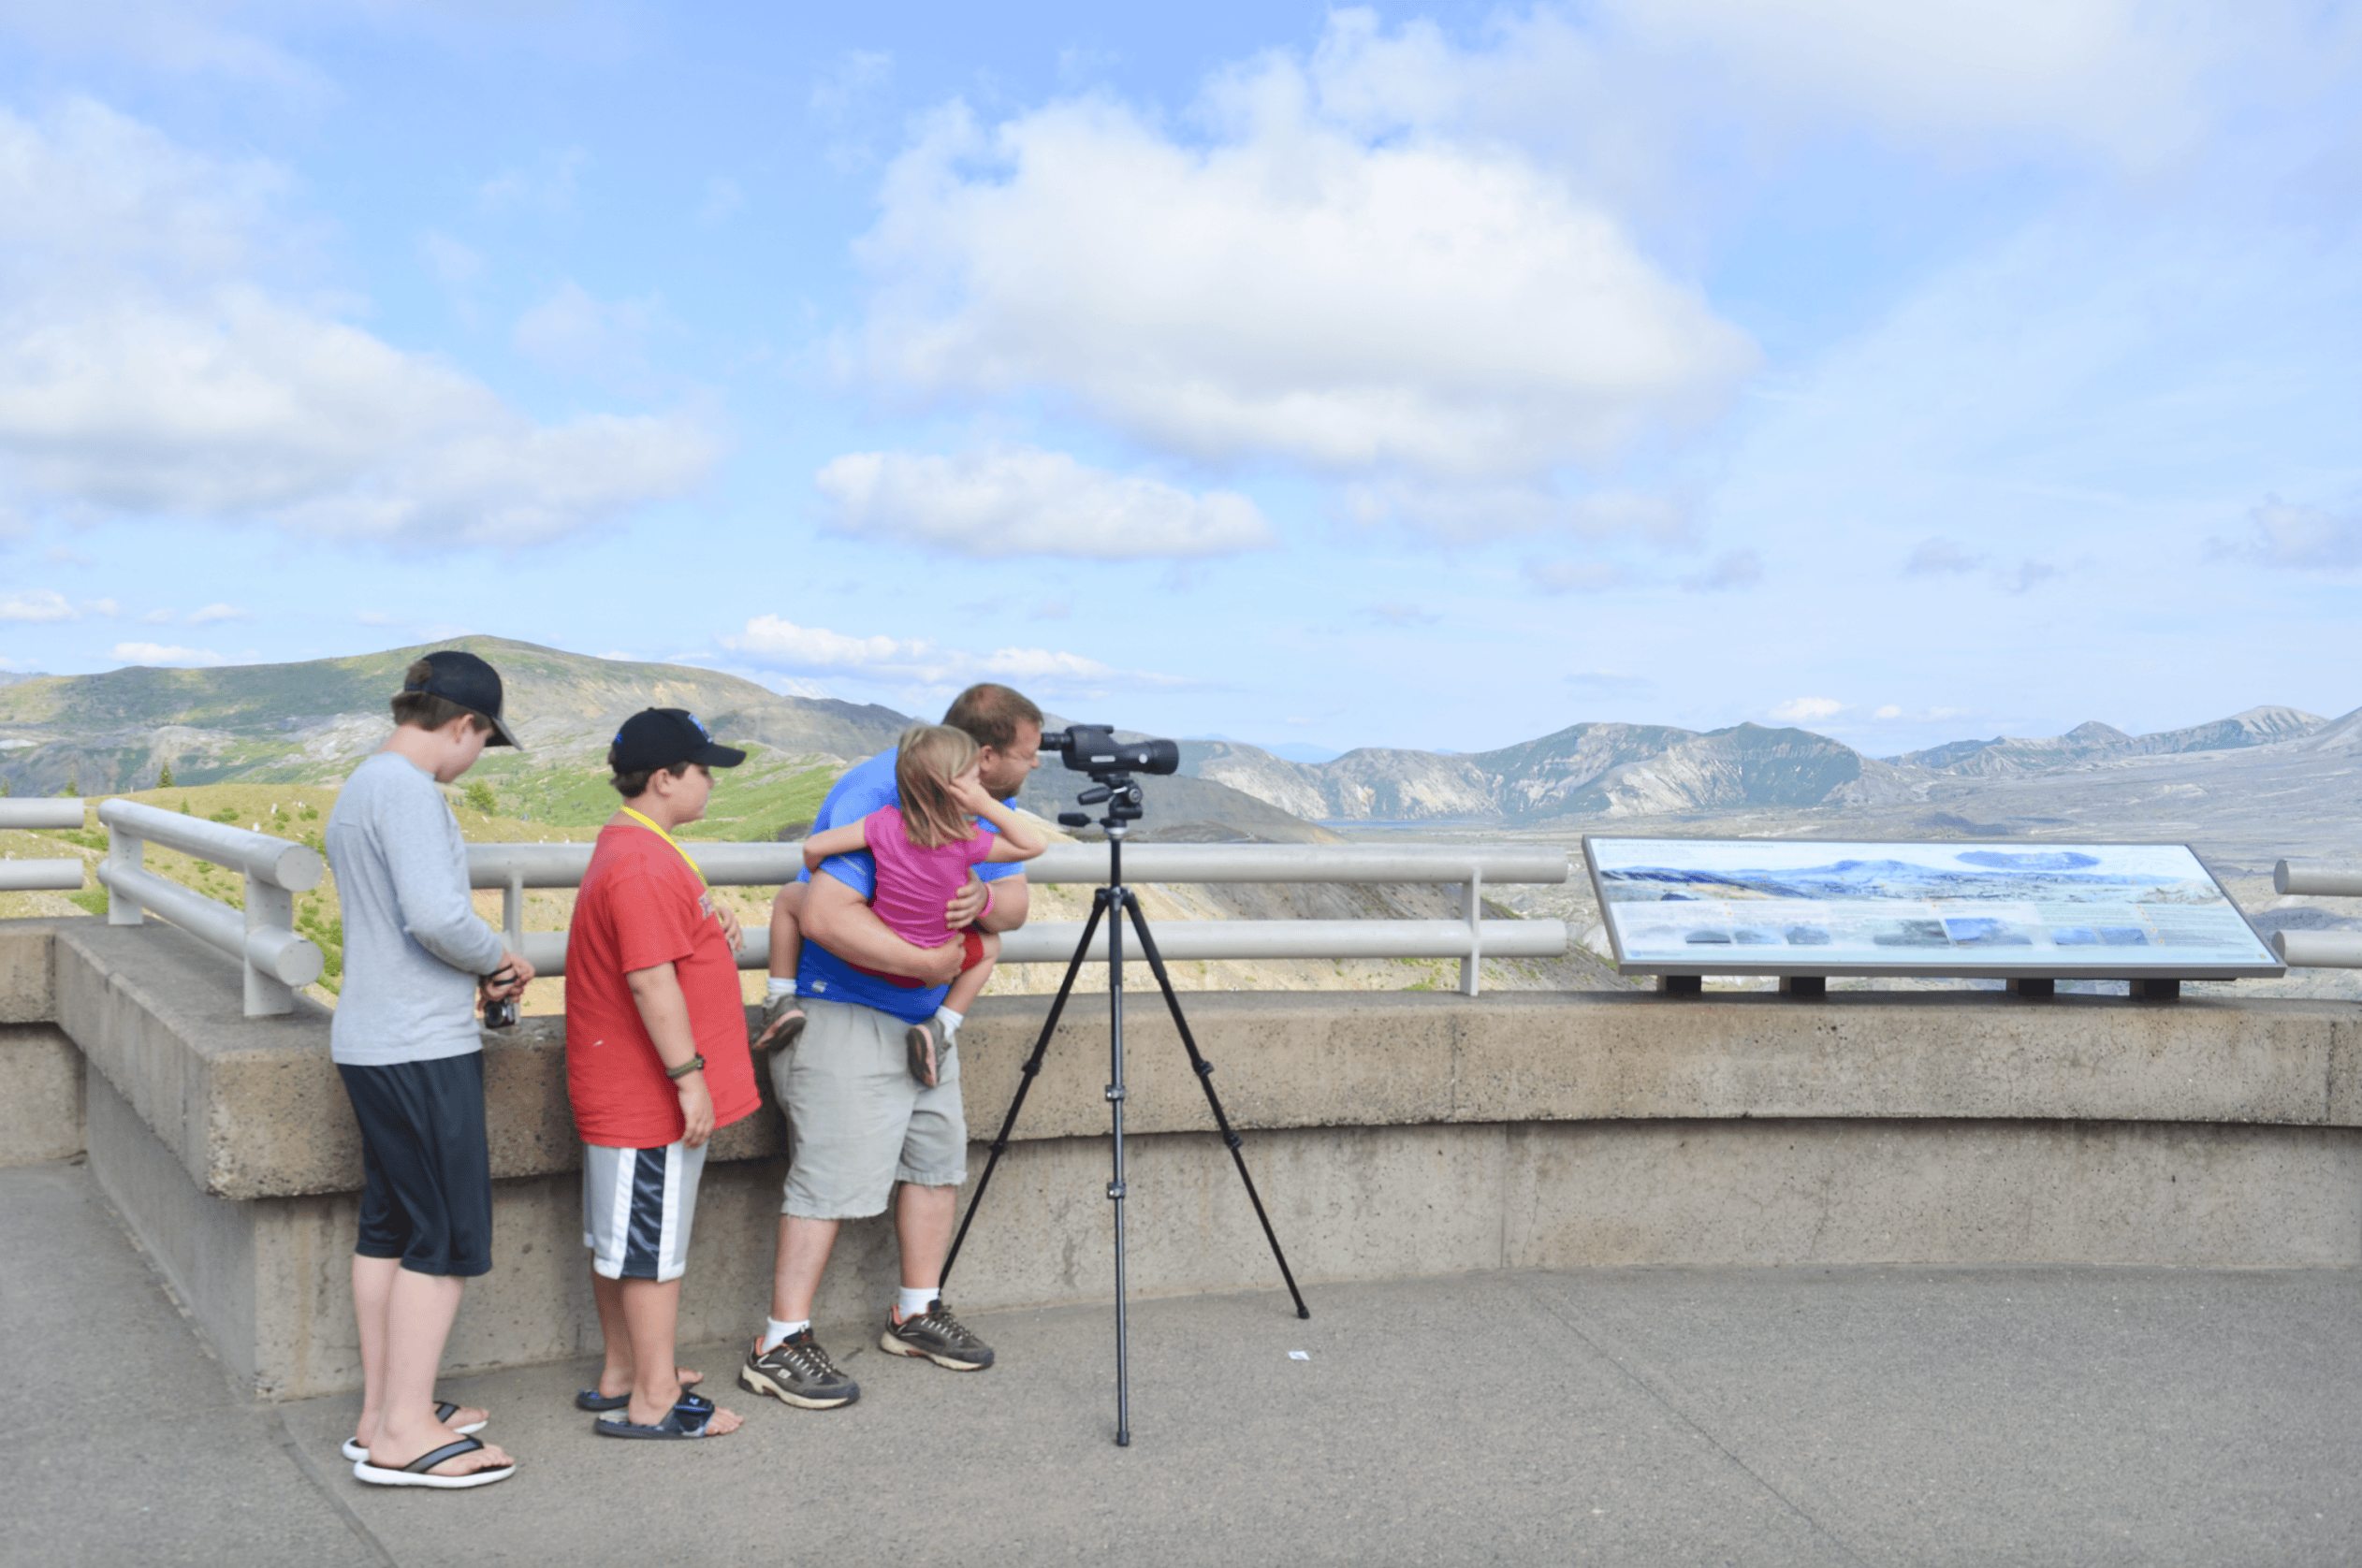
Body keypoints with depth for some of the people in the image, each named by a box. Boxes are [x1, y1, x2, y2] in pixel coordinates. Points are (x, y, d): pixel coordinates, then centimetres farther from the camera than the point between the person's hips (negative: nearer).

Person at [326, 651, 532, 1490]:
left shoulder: (359, 786, 16)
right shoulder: (407, 789, -16)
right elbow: (437, 914, -27)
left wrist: (473, 975, 13)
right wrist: (500, 960, -9)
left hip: (372, 1042, 10)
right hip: (421, 1051, -10)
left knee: (390, 1225, 15)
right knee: (448, 1237, -3)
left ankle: (383, 1410, 23)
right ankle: (403, 1434, 2)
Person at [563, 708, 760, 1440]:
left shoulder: (627, 847, 13)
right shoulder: (644, 866, -22)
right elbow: (651, 981, -26)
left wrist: (709, 919, 11)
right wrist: (689, 1075, -22)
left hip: (620, 1093, 11)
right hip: (647, 1099, -11)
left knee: (619, 1238, 18)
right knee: (653, 1243, -2)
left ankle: (623, 1375, 30)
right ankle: (651, 1402, 7)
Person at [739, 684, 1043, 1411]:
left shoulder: (988, 805, 3)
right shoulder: (875, 795, -25)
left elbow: (1016, 902, 5)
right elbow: (825, 916, -33)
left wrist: (983, 900, -20)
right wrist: (928, 961, -28)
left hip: (922, 1015, 9)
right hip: (843, 1014, -9)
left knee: (938, 1153, 12)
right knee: (835, 1173, -11)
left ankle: (917, 1314, 27)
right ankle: (779, 1346, -4)